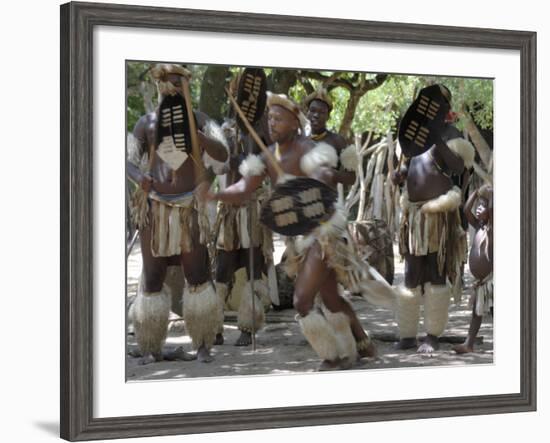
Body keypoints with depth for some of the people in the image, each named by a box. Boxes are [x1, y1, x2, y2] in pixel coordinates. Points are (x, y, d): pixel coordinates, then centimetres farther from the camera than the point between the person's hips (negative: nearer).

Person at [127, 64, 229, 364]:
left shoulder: (199, 121, 0)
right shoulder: (146, 124, 0)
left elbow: (221, 155, -12)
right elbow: (129, 160, 4)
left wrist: (194, 133, -28)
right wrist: (140, 176, -18)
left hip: (190, 210, 0)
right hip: (155, 208, 0)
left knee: (198, 276, -2)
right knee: (152, 279, 2)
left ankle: (202, 345, 6)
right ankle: (151, 348, 9)